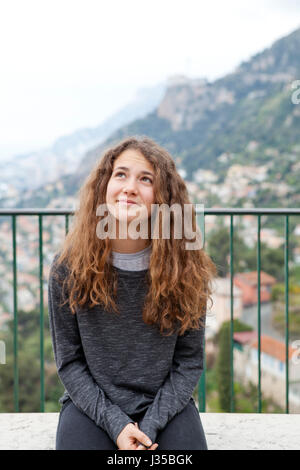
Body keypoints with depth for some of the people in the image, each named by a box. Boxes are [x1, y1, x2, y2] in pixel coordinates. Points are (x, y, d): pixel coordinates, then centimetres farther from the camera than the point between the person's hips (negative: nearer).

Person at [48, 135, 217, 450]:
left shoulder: (186, 267, -9)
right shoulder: (68, 266, -9)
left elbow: (189, 360, -3)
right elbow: (69, 361, -4)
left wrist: (150, 425, -14)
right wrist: (116, 424, -14)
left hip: (165, 404, 1)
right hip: (92, 404, -1)